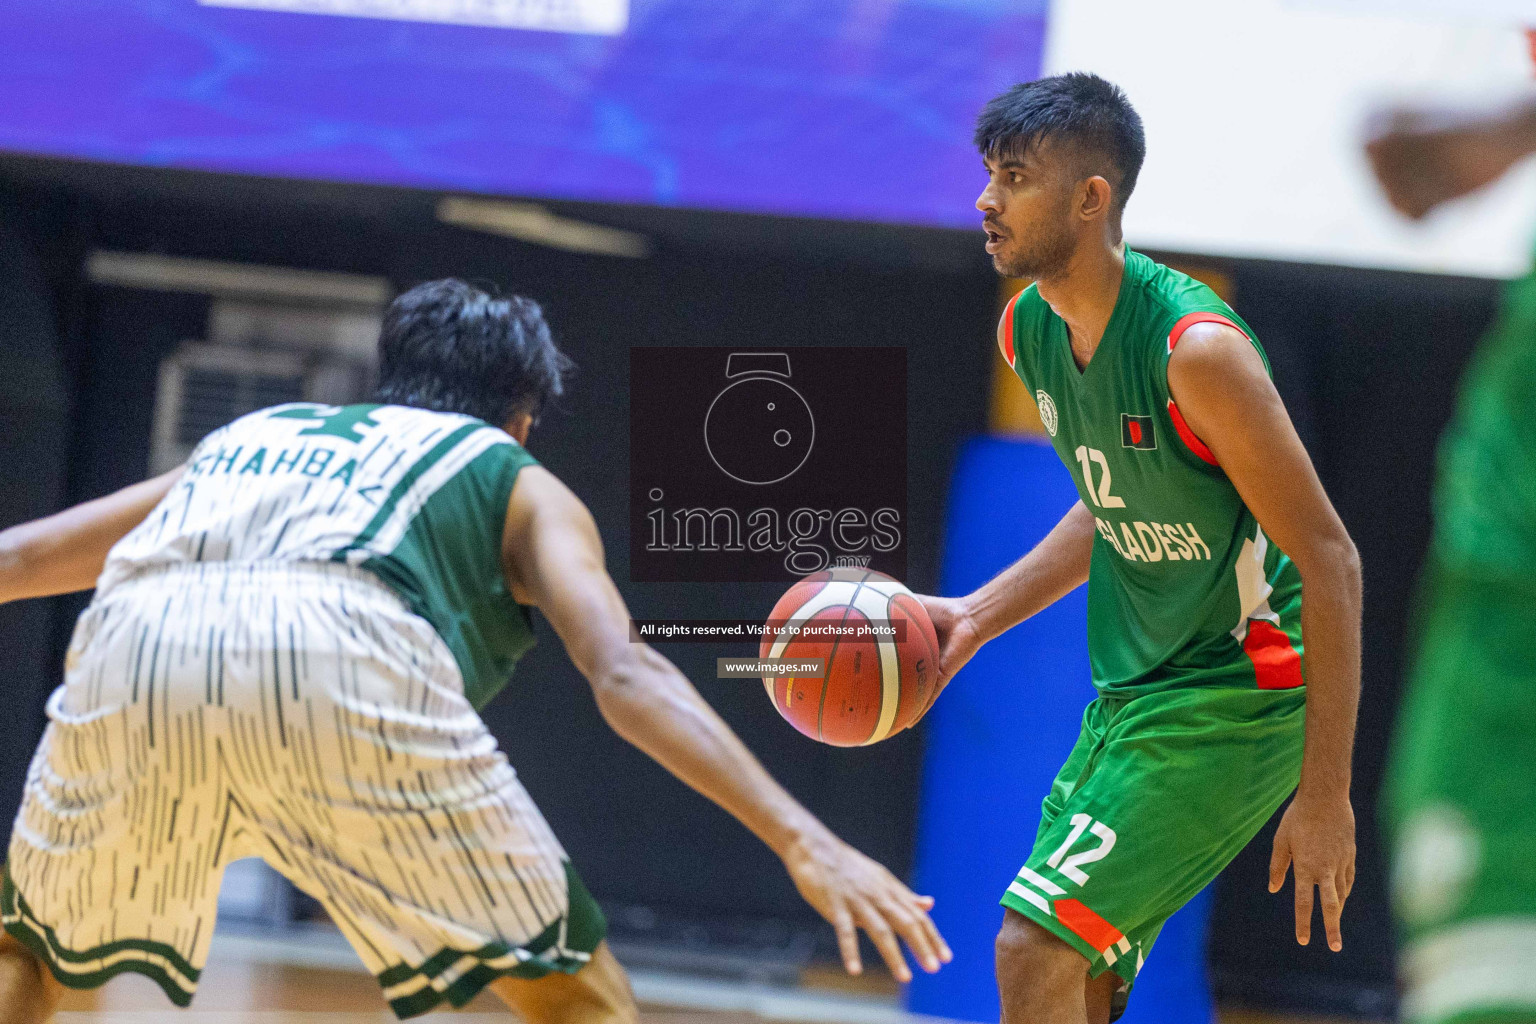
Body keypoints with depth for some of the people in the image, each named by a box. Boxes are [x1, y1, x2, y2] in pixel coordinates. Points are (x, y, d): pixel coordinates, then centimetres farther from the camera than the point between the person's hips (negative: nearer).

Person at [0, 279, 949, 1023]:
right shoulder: (518, 483, 29)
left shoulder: (254, 435, 40)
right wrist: (802, 841, 3)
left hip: (133, 640, 3)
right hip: (344, 651, -3)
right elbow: (624, 673, 10)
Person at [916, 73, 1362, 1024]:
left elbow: (1331, 561, -21)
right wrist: (976, 616, 10)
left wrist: (1325, 795, -22)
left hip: (1234, 697, -9)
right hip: (1132, 691, 9)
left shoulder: (1195, 347, -24)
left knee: (1034, 946, -16)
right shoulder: (1030, 330, 2)